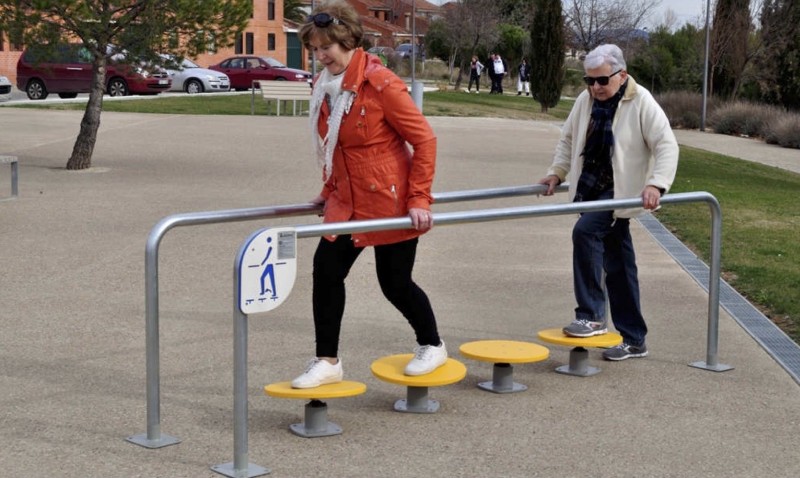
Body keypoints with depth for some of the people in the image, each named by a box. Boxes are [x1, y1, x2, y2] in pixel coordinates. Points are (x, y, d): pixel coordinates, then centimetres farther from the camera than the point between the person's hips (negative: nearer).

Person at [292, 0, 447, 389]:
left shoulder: (380, 83, -18)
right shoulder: (324, 85, 4)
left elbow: (424, 139, -15)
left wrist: (418, 199, -16)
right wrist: (329, 190, 17)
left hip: (390, 202, -7)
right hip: (347, 202, 7)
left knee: (395, 282, 4)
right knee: (326, 270, -2)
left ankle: (432, 347, 30)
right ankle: (327, 361, 10)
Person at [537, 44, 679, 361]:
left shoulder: (641, 103, -12)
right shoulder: (586, 100, 5)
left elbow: (666, 145, -16)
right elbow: (569, 139, 18)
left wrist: (656, 184, -28)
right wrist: (557, 173, 7)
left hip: (620, 191, -6)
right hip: (592, 188, 6)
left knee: (585, 231, -27)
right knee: (617, 264, 10)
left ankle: (592, 316, -18)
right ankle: (633, 340, 18)